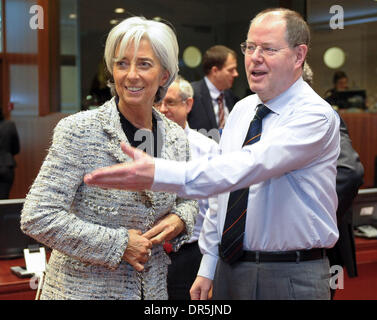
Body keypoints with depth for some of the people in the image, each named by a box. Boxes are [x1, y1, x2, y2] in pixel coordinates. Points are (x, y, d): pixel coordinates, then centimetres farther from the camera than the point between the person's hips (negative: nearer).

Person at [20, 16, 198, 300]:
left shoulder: (176, 137, 0)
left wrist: (180, 219, -6)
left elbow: (188, 199, 16)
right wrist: (118, 244, -18)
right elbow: (38, 217, -19)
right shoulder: (78, 131, -15)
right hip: (84, 289, -5)